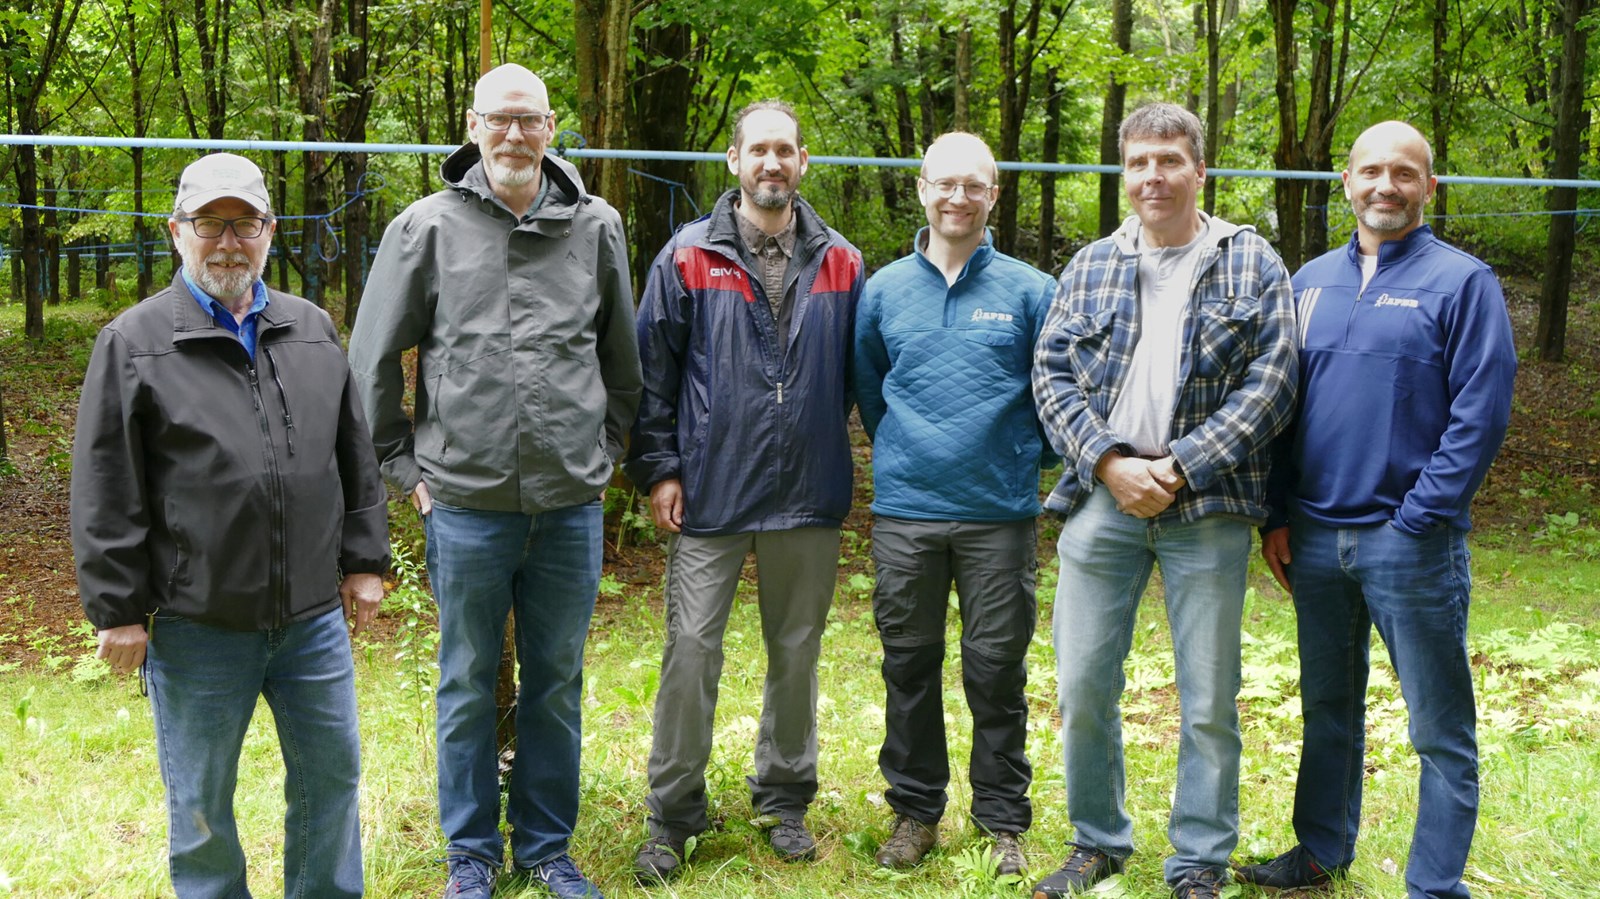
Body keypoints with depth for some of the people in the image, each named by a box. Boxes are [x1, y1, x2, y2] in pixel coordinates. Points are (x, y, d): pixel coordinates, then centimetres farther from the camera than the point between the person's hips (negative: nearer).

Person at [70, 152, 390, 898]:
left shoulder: (313, 331, 9)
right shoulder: (134, 343, -4)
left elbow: (354, 460, 14)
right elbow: (106, 495, -5)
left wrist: (364, 559, 11)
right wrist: (117, 611, -7)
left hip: (314, 617, 4)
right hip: (196, 629, -3)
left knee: (332, 774, 14)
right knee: (201, 805, 10)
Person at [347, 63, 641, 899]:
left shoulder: (596, 227, 3)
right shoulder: (427, 226, -2)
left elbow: (623, 359, 14)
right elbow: (373, 360, 3)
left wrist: (606, 451, 11)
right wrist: (403, 466, 1)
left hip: (571, 506, 2)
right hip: (465, 501, -1)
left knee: (558, 683, 13)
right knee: (468, 686, 11)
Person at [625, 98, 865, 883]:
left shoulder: (841, 265, 5)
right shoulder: (687, 258, 0)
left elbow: (858, 376, 11)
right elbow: (653, 371, 0)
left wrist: (831, 451, 6)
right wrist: (658, 467, -5)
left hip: (809, 496, 2)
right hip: (710, 495, -2)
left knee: (797, 653, 12)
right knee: (690, 651, 0)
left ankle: (785, 799, 28)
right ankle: (673, 813, 14)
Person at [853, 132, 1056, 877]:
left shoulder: (1029, 290, 0)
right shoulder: (884, 289, 6)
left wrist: (1025, 459, 6)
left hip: (999, 514, -2)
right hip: (904, 512, 2)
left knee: (997, 672, 4)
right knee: (909, 667, 9)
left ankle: (1003, 822, 18)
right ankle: (915, 811, 23)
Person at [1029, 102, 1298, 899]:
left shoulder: (1252, 265, 4)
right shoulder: (1090, 267, 11)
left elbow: (1270, 385, -4)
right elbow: (1051, 375, 5)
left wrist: (1177, 469, -12)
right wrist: (1108, 463, -10)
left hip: (1208, 510, -2)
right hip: (1102, 501, 2)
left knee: (1208, 702, 4)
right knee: (1083, 689, 6)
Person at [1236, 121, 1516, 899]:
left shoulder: (1461, 281, -4)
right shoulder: (1312, 282, 11)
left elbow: (1480, 416, -10)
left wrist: (1416, 520, -15)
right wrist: (1277, 516, 5)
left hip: (1409, 542, -5)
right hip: (1316, 538, 5)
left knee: (1440, 727, 2)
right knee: (1327, 707, 17)